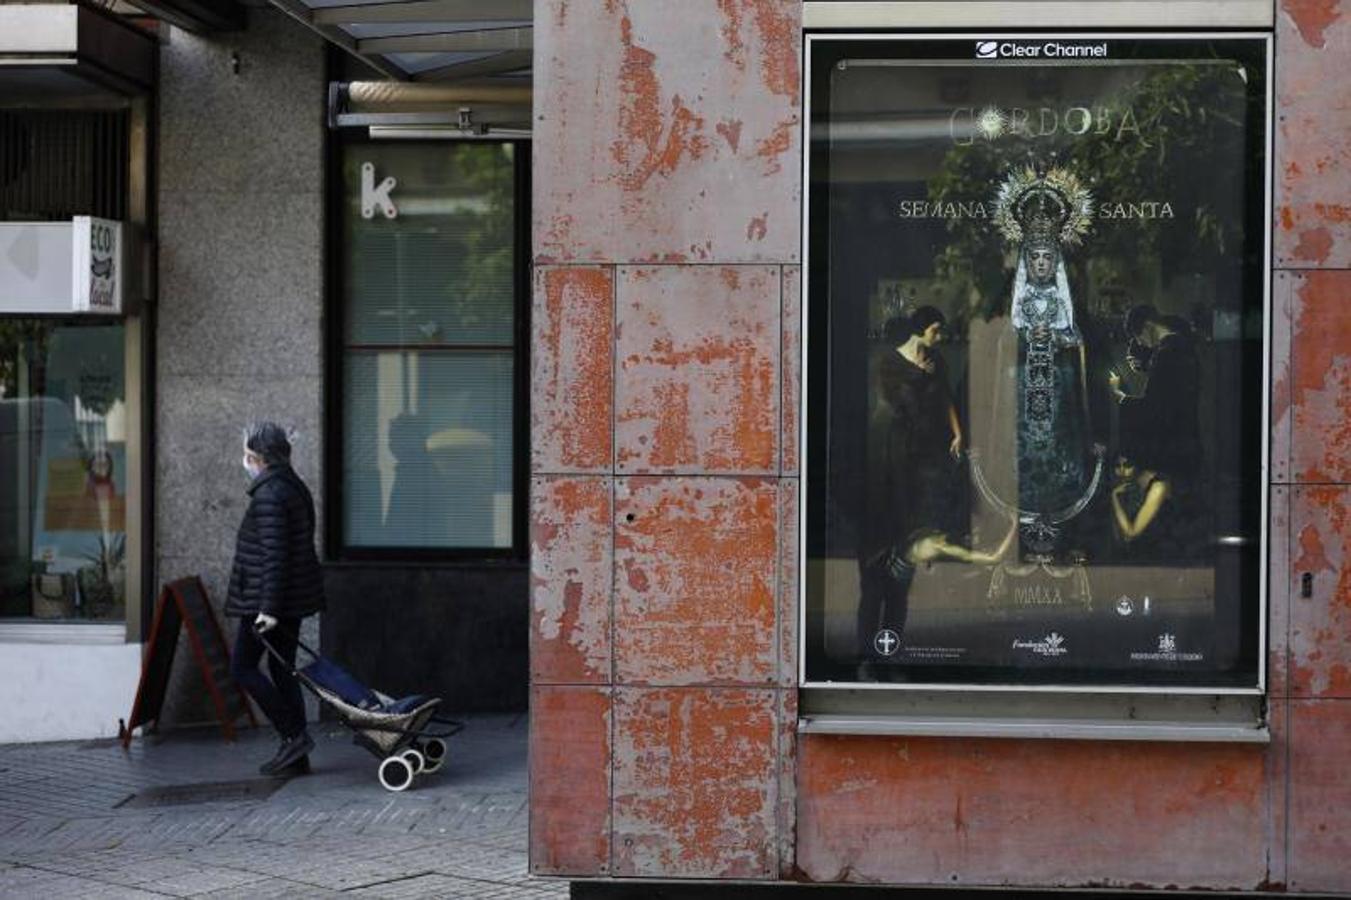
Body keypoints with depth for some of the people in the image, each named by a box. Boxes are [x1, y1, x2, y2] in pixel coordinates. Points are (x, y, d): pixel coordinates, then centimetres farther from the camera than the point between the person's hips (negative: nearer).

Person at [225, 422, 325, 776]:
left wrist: (268, 609, -23)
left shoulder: (269, 495, -17)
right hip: (295, 597, 9)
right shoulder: (296, 488, 13)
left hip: (269, 599, -9)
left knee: (243, 667, 1)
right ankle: (296, 756, 12)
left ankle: (294, 736, -3)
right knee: (283, 670, 12)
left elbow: (274, 555, -23)